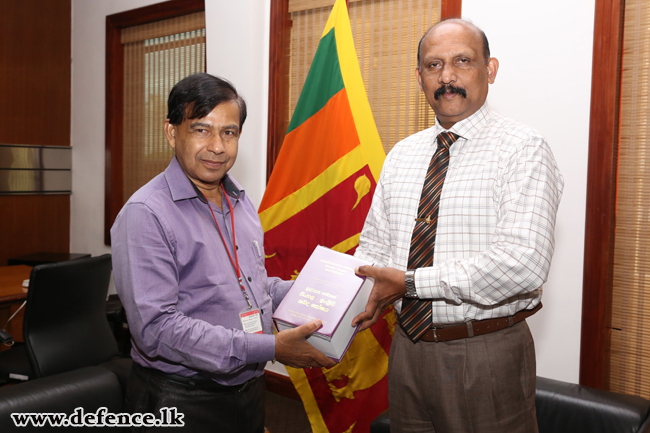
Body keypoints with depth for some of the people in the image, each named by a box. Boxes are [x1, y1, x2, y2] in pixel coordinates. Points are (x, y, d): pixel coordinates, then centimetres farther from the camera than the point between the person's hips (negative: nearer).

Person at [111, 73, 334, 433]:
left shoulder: (241, 203, 9)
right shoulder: (146, 214, -18)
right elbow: (156, 328, -25)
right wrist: (270, 348, -27)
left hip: (249, 391, 7)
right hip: (181, 403, -7)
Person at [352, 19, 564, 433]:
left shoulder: (523, 149, -12)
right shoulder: (402, 154, 9)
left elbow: (524, 263, -24)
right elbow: (375, 245, 10)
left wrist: (411, 282, -22)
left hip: (486, 357, -5)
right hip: (408, 348, 6)